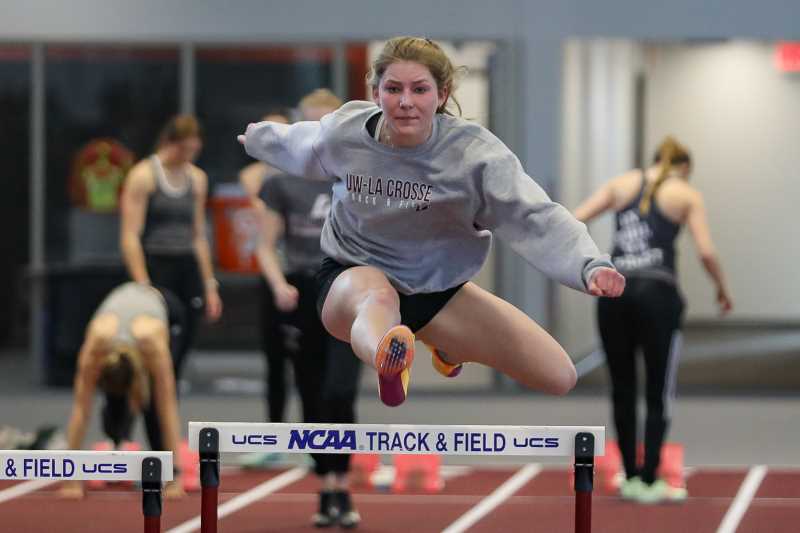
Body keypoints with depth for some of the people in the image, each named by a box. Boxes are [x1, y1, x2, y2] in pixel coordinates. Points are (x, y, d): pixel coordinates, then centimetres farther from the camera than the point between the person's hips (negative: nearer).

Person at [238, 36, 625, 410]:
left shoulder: (474, 150, -23)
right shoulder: (343, 132, -15)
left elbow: (536, 217, -32)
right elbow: (299, 145, 11)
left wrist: (589, 266, -50)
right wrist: (256, 138, 32)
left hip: (439, 291, 2)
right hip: (352, 281, -2)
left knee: (559, 377, -4)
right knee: (379, 298, -43)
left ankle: (450, 346, 26)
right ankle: (388, 364, -84)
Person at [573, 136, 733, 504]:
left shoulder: (623, 183, 16)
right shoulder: (687, 194, 8)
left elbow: (573, 220, 7)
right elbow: (706, 252, -1)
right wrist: (722, 289, 15)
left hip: (613, 293, 3)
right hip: (657, 293, -3)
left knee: (622, 390, 12)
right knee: (658, 394, 5)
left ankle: (631, 477, 17)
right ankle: (648, 482, 3)